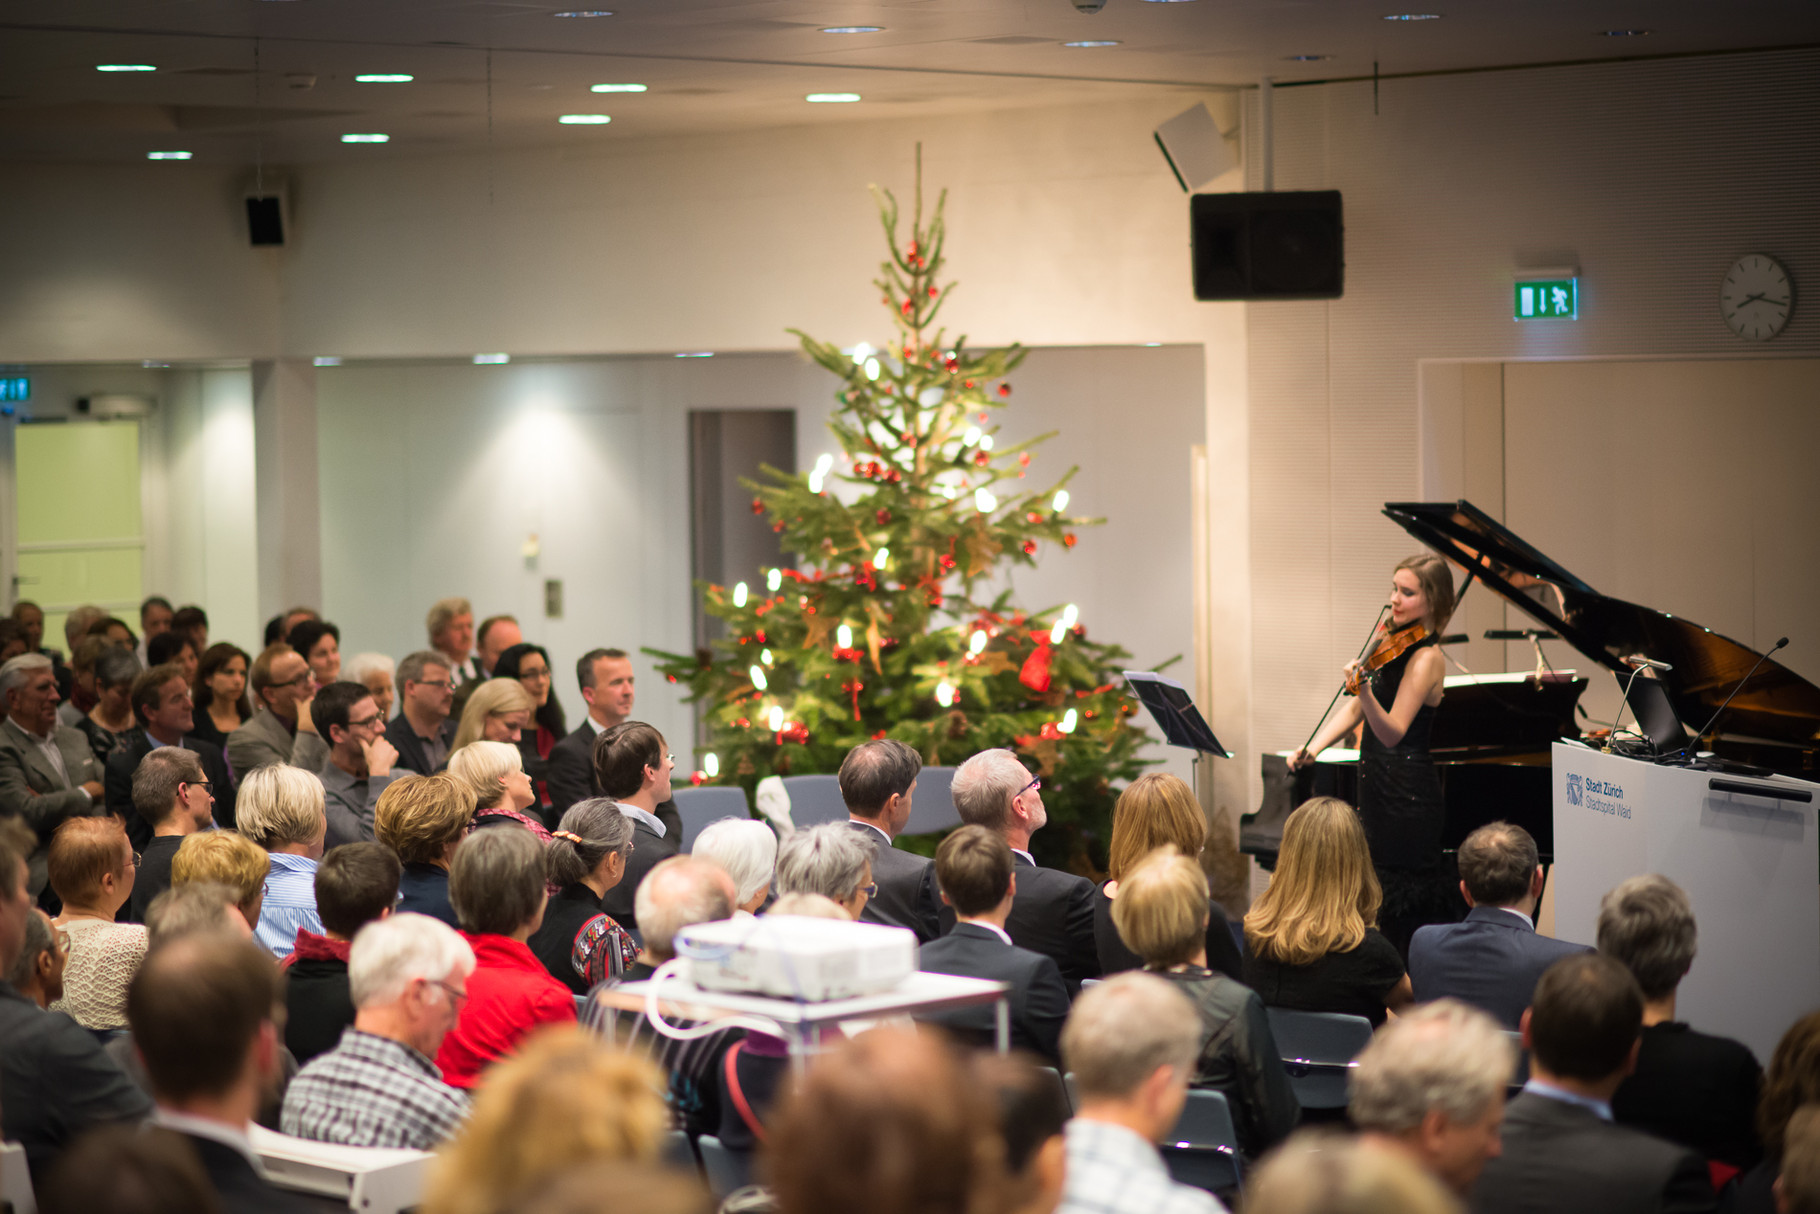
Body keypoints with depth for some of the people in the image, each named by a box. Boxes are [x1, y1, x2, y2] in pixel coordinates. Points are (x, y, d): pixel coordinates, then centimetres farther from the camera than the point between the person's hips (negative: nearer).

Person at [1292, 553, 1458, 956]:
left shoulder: (1425, 657, -17)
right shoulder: (1394, 639, 11)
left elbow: (1392, 733, -27)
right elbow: (1354, 711, 15)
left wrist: (1365, 691, -43)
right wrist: (1313, 747, 2)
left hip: (1405, 798, -9)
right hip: (1380, 787, 9)